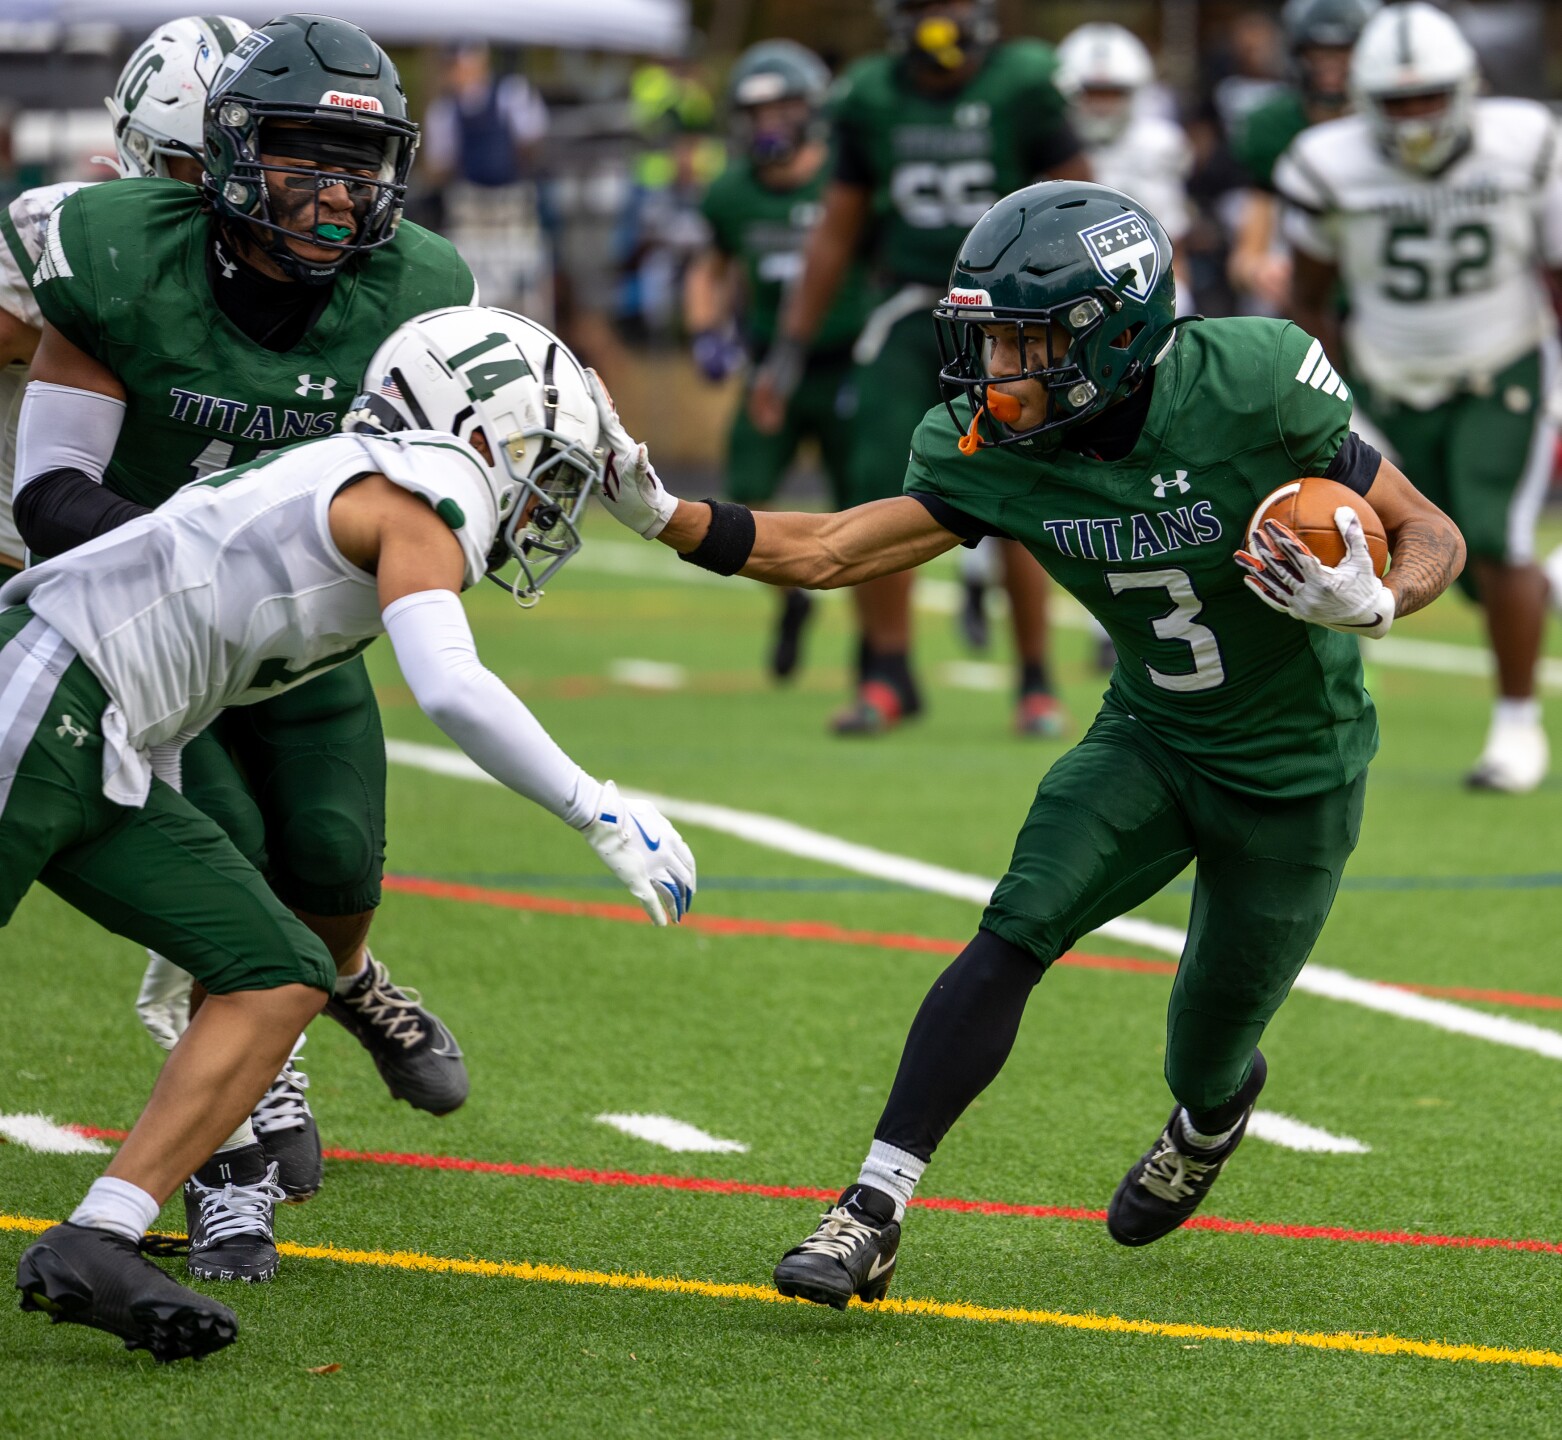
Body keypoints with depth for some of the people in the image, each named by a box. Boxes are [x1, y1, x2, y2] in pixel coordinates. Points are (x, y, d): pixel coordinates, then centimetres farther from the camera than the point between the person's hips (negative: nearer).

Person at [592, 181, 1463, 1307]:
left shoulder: (1251, 383, -27)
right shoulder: (991, 452, -15)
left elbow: (1432, 536, -17)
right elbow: (828, 551, -16)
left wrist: (1374, 605, -38)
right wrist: (660, 514, -27)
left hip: (1293, 772, -3)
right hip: (1150, 738, 3)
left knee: (1211, 1047, 9)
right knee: (1017, 932, -19)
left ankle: (1211, 1118, 48)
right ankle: (875, 1212, -17)